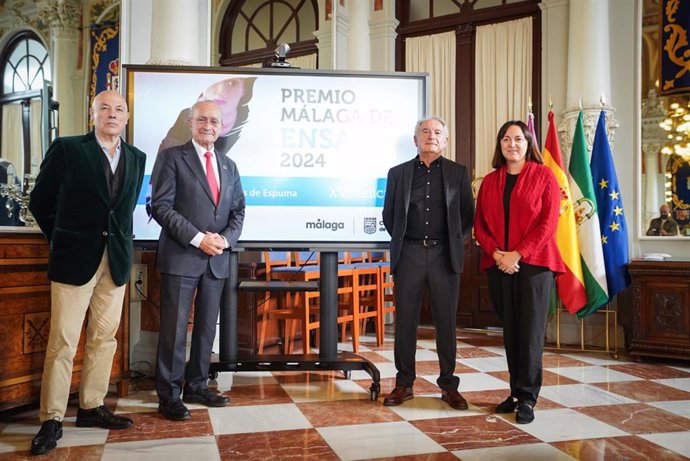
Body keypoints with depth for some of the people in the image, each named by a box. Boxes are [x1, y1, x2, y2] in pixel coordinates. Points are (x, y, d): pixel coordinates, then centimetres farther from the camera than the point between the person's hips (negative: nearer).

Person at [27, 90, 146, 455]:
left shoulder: (136, 158, 10)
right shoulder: (66, 149, -2)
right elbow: (39, 200, 3)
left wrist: (119, 239, 9)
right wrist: (61, 239, 5)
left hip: (117, 260, 5)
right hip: (74, 259, -4)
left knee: (104, 338, 10)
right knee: (62, 342, -1)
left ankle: (92, 407, 23)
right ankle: (51, 420, 8)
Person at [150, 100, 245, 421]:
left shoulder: (229, 166, 17)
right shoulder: (171, 157, 0)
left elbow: (238, 210, 15)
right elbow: (161, 206, -9)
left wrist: (226, 239, -5)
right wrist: (197, 238, -16)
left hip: (217, 259, 6)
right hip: (181, 257, -5)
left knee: (207, 326, 11)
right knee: (175, 328, -1)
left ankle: (196, 386, 23)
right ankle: (169, 395, 10)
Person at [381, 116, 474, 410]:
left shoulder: (458, 173, 8)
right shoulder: (398, 173, 9)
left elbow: (467, 214, 10)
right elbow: (388, 214, 13)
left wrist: (455, 242, 4)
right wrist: (400, 241, 7)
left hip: (445, 255, 0)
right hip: (409, 254, 1)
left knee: (446, 321, 4)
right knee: (405, 320, 5)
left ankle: (448, 385, 16)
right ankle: (404, 383, 16)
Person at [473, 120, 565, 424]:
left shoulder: (543, 175, 2)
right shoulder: (489, 181, 13)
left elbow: (549, 221, -6)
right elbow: (479, 224, 10)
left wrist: (518, 254, -13)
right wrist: (496, 253, -7)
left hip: (534, 263, -3)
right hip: (498, 265, 4)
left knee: (531, 329, -3)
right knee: (509, 330, 7)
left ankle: (527, 397, 4)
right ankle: (516, 391, 16)